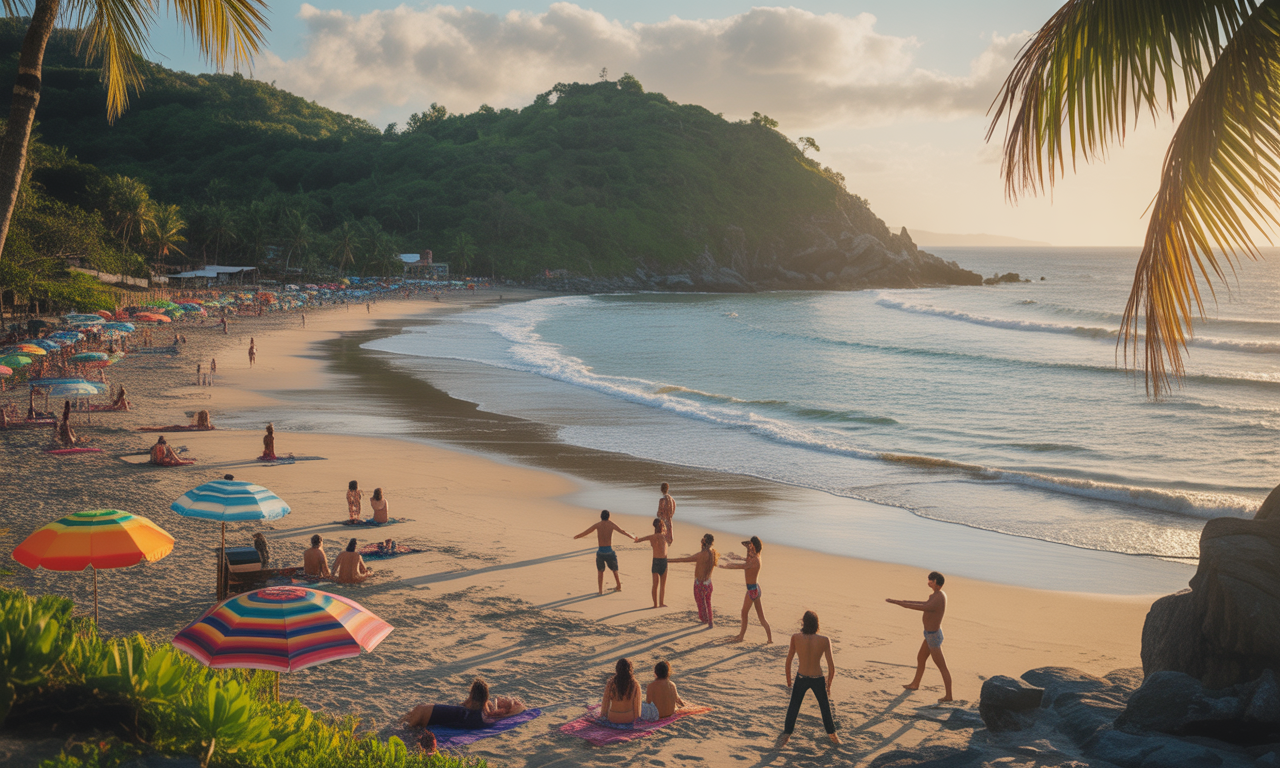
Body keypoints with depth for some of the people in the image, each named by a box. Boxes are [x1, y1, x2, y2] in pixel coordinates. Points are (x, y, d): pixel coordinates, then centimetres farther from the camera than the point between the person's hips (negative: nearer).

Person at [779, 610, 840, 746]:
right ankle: (832, 735, 37)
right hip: (818, 679, 0)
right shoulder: (824, 640, -18)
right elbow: (831, 666, -13)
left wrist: (788, 679, 9)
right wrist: (829, 684, 3)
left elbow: (788, 660, -6)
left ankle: (786, 734, 22)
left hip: (801, 679, 0)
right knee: (825, 707, 25)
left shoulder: (796, 638, -16)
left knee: (793, 707, 20)